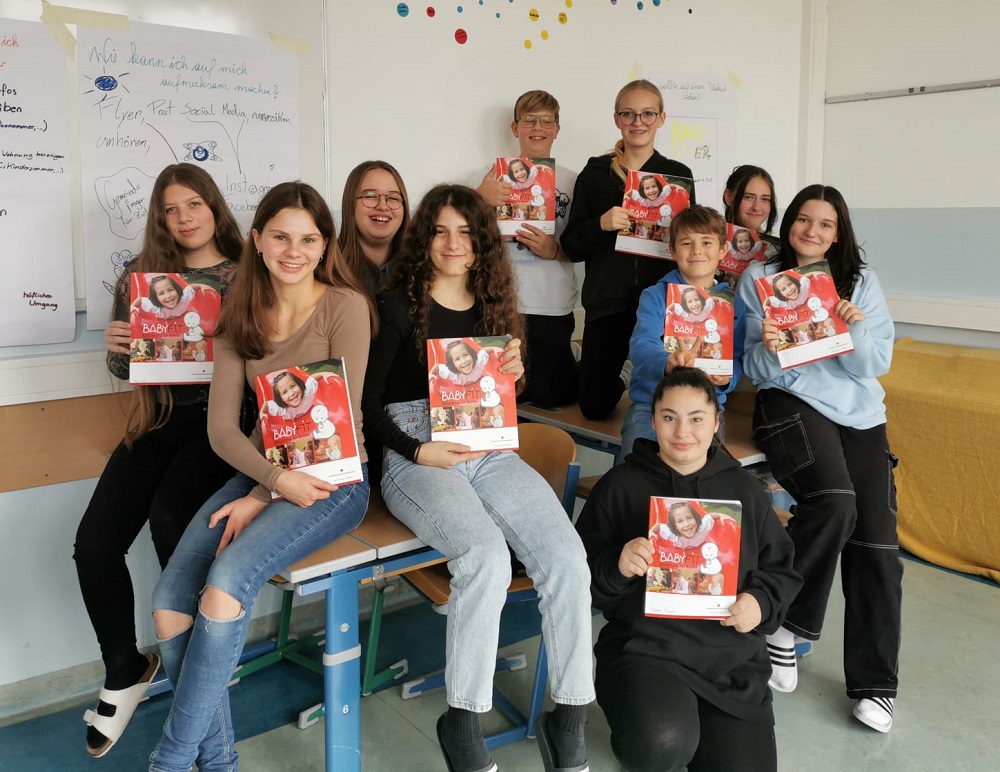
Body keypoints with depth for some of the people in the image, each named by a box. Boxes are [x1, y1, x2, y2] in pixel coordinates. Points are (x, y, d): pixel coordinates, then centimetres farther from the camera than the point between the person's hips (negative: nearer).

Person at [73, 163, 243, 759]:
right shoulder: (141, 274, 11)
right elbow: (123, 369, 16)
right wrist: (117, 349, -6)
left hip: (221, 421, -4)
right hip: (158, 419, 4)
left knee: (168, 517, -29)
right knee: (94, 542, -13)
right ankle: (124, 673, 12)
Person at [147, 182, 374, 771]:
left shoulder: (345, 306, -7)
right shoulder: (241, 317, 9)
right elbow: (222, 425, 2)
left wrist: (263, 498, -15)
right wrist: (276, 477, -17)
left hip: (332, 479, -5)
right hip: (261, 472, 5)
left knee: (225, 584, -28)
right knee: (169, 603, -15)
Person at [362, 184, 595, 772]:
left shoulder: (494, 306, 18)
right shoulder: (400, 306, 3)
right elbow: (368, 404, 0)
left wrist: (516, 372, 2)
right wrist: (418, 452, -14)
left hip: (490, 453, 5)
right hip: (417, 456, -4)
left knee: (567, 558, -21)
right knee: (487, 557, -32)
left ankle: (570, 723, -7)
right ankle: (463, 725, -13)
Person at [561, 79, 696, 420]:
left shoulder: (678, 174, 6)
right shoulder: (595, 174, 4)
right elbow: (572, 246, 2)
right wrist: (601, 224, -17)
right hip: (608, 299, 0)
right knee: (594, 406, 3)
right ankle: (624, 371, 35)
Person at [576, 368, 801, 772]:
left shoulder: (743, 489, 11)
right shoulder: (620, 485, 0)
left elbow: (781, 568, 15)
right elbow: (581, 571, -2)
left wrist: (761, 602, -6)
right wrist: (617, 567, -23)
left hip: (733, 656, 4)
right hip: (646, 647, -3)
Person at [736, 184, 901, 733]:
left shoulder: (861, 281, 13)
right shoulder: (759, 278, 7)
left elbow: (877, 364, 5)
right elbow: (757, 371, 3)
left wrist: (855, 331, -14)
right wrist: (770, 349, -19)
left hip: (860, 413, 3)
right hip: (790, 402, -3)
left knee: (876, 543, -8)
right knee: (834, 501, -32)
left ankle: (874, 684, 8)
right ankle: (784, 621, -9)